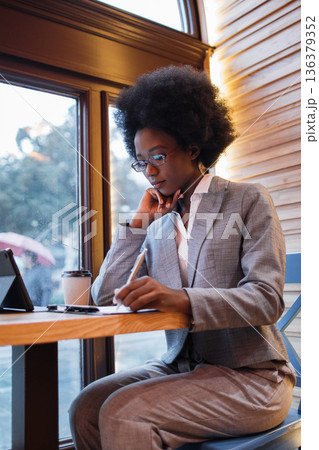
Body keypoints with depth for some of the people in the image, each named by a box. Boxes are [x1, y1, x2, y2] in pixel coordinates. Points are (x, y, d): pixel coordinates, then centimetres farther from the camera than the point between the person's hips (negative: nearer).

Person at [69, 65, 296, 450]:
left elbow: (267, 299, -17)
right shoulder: (159, 225, 11)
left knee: (121, 414, -24)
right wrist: (139, 220, 1)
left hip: (250, 375, -5)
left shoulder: (248, 201, -4)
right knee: (86, 408, -17)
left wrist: (181, 298, -33)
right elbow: (104, 297, 4)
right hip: (180, 367, 5)